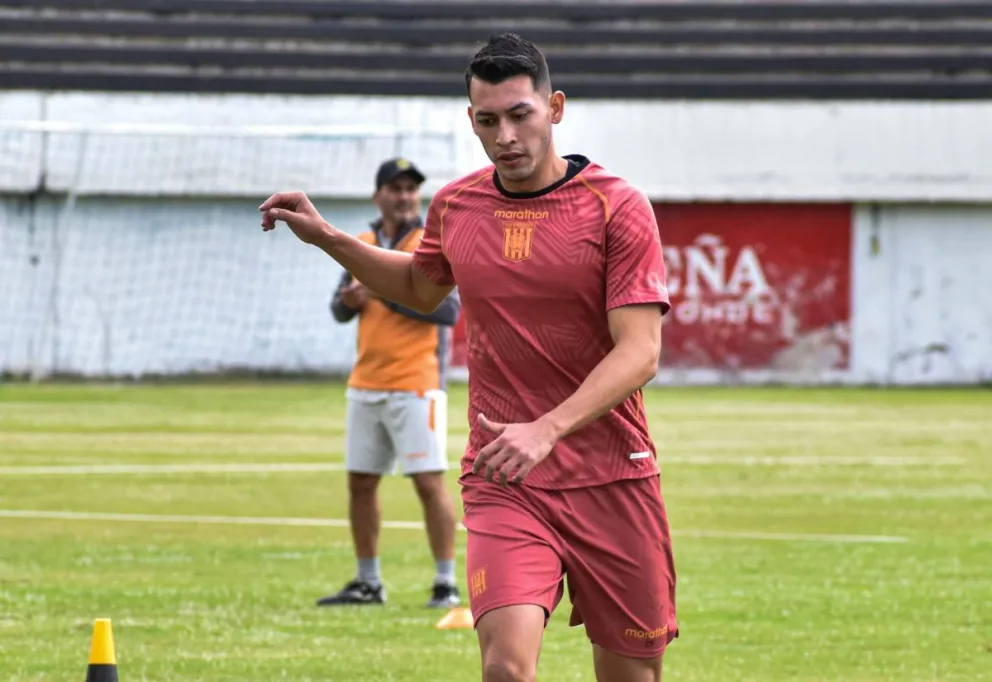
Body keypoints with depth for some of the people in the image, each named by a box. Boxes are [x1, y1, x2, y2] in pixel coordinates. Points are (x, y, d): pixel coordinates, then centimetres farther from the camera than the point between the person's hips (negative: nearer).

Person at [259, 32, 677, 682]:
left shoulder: (617, 206, -7)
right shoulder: (455, 206, 6)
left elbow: (640, 352, -15)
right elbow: (421, 287, 30)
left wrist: (547, 430, -28)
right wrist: (326, 238, 18)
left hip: (611, 479, -1)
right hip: (502, 484, 1)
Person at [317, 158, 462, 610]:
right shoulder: (362, 246, 13)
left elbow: (449, 309, -14)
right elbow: (339, 309, 16)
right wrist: (349, 301, -7)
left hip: (415, 383, -6)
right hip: (365, 386, 6)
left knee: (429, 482, -10)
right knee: (360, 483, 9)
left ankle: (446, 585, -6)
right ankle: (367, 584, 19)